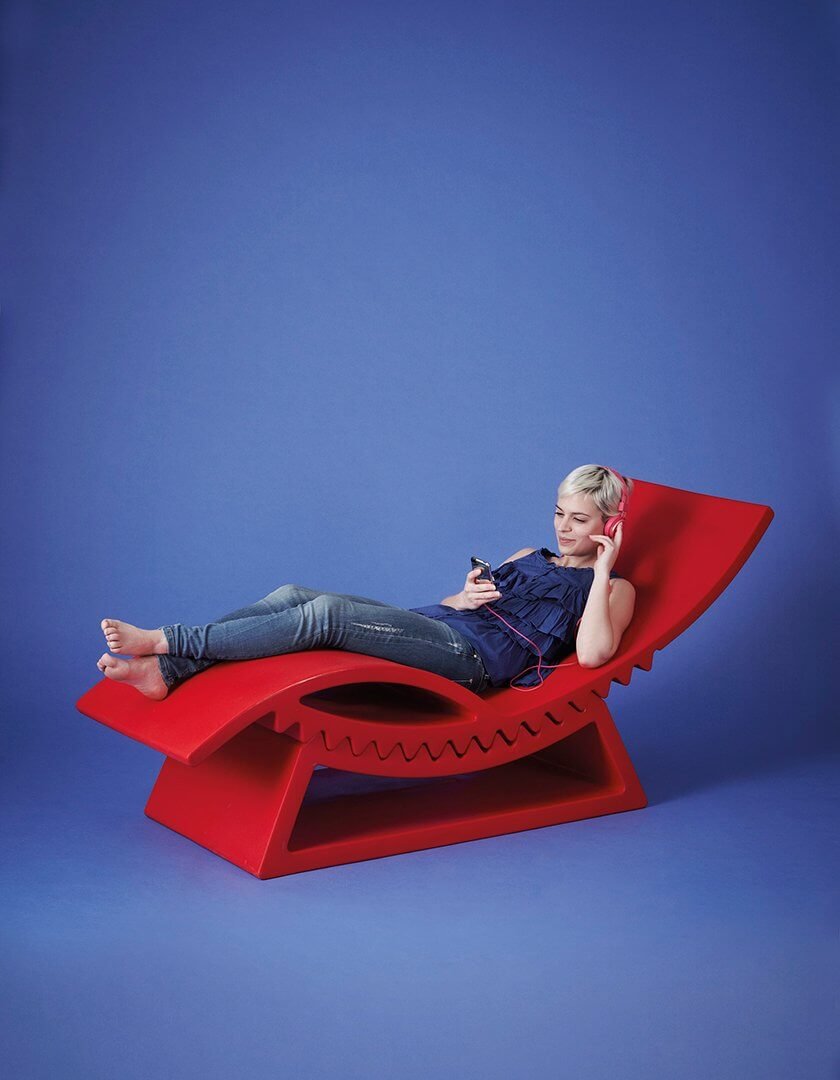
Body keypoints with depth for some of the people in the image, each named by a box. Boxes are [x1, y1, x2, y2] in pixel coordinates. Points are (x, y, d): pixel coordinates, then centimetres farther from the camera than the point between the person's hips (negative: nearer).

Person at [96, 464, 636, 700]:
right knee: (292, 595, -13)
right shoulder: (530, 558, 31)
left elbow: (592, 653, -13)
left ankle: (167, 641, -25)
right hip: (435, 623, 8)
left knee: (327, 613, -27)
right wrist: (461, 599, 5)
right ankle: (166, 671, -21)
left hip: (474, 656, -8)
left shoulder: (614, 587, 10)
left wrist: (602, 572, -9)